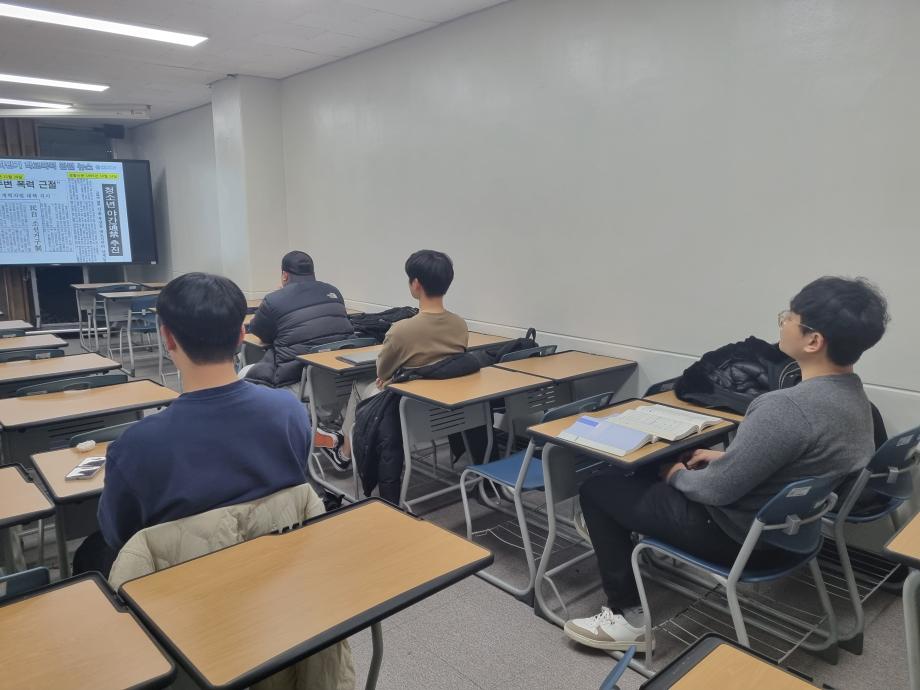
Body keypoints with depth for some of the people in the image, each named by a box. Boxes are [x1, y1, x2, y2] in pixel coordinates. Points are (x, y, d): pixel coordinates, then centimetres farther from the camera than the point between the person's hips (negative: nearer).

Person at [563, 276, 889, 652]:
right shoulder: (853, 394, -3)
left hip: (740, 535, -9)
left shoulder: (787, 407, -33)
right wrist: (726, 457, 11)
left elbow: (718, 489, -24)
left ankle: (628, 616, 11)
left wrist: (678, 476, -4)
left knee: (596, 489, 4)